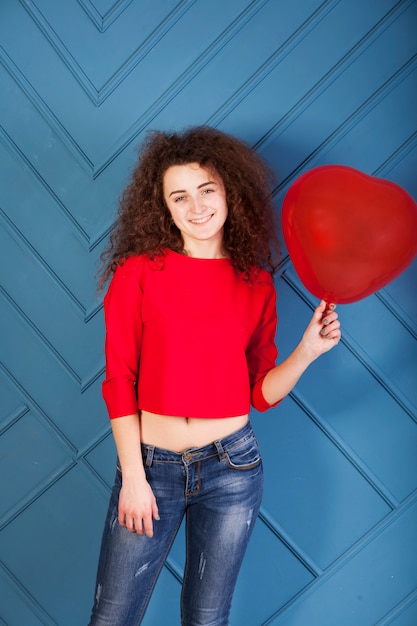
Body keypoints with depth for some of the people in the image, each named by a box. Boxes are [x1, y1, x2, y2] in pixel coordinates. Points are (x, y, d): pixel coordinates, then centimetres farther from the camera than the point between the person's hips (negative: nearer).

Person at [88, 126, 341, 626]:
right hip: (151, 465, -1)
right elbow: (119, 382, -4)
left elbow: (262, 393, 5)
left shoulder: (256, 284, 2)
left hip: (231, 467, 2)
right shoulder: (139, 272, -5)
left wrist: (308, 350, -11)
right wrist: (133, 477, -7)